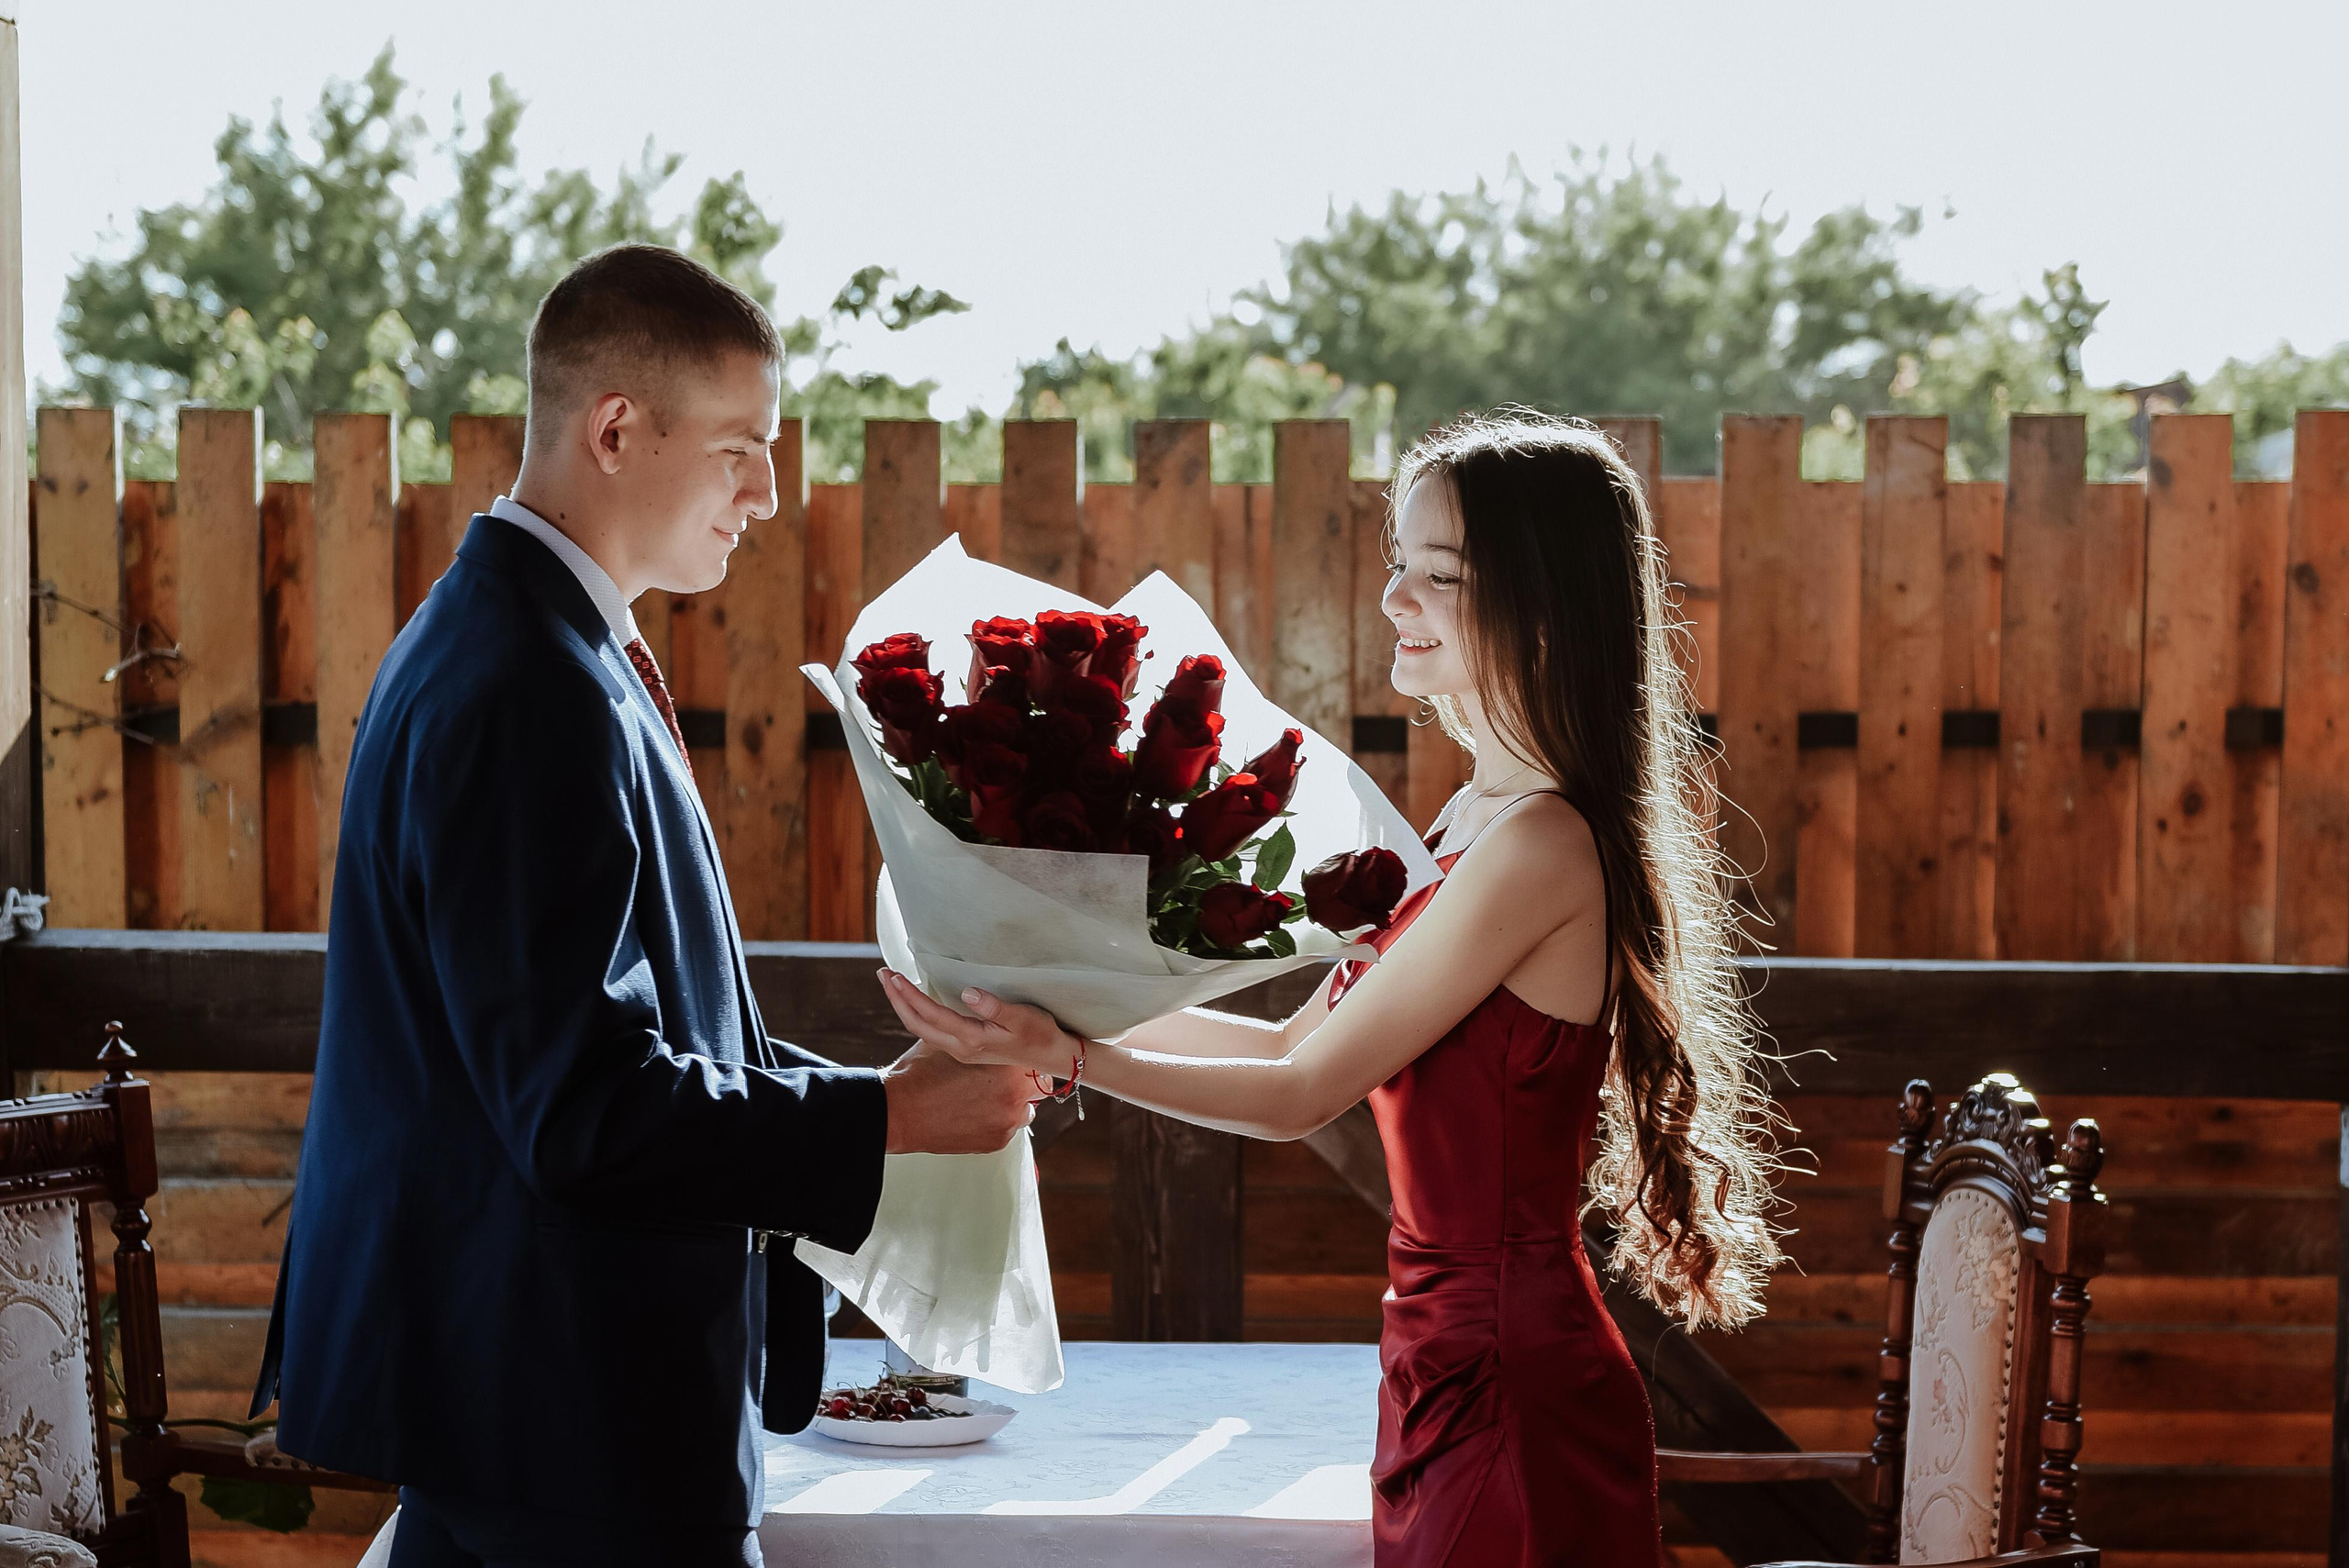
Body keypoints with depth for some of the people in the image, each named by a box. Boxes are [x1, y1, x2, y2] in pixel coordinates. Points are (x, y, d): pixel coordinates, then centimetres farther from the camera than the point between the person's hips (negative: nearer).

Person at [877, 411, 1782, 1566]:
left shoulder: (1541, 845, -20)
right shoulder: (1477, 818, 10)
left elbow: (1305, 1094, -16)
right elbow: (1299, 1041, 14)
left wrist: (1065, 1058, -18)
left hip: (1513, 1390, -9)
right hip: (1446, 1367, 9)